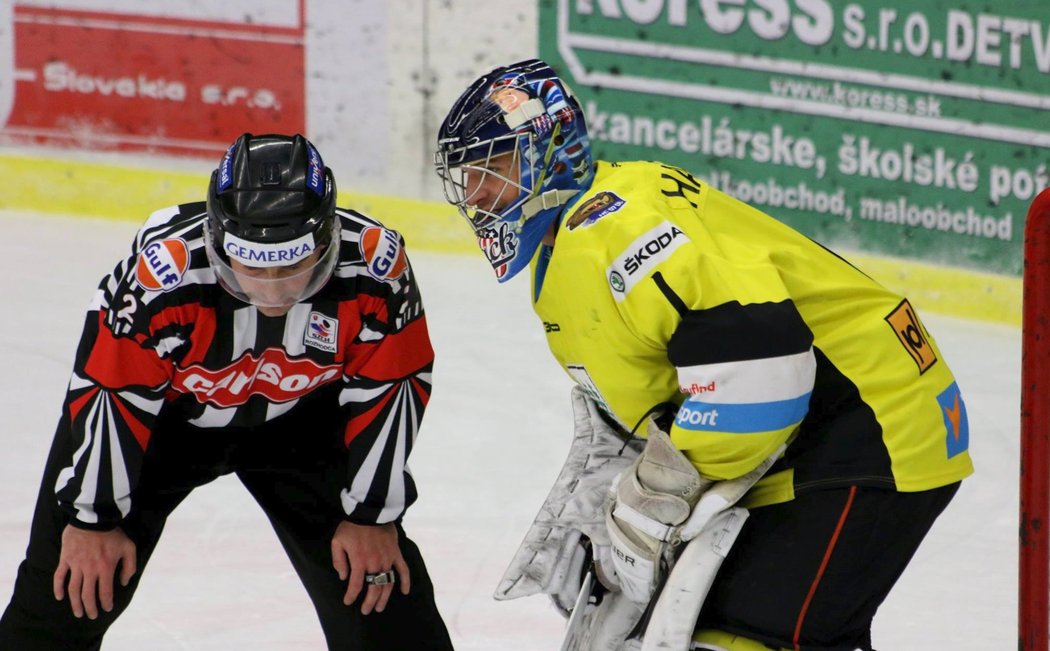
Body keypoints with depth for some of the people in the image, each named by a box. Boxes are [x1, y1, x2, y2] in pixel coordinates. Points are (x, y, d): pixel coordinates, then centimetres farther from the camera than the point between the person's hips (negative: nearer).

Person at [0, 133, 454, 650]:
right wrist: (92, 518, -16)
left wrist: (373, 515, -9)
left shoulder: (375, 265, -31)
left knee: (376, 580, -2)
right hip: (168, 410, -2)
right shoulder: (164, 269, -37)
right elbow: (109, 392, -25)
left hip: (300, 416, 2)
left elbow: (389, 391, -16)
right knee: (72, 586, -3)